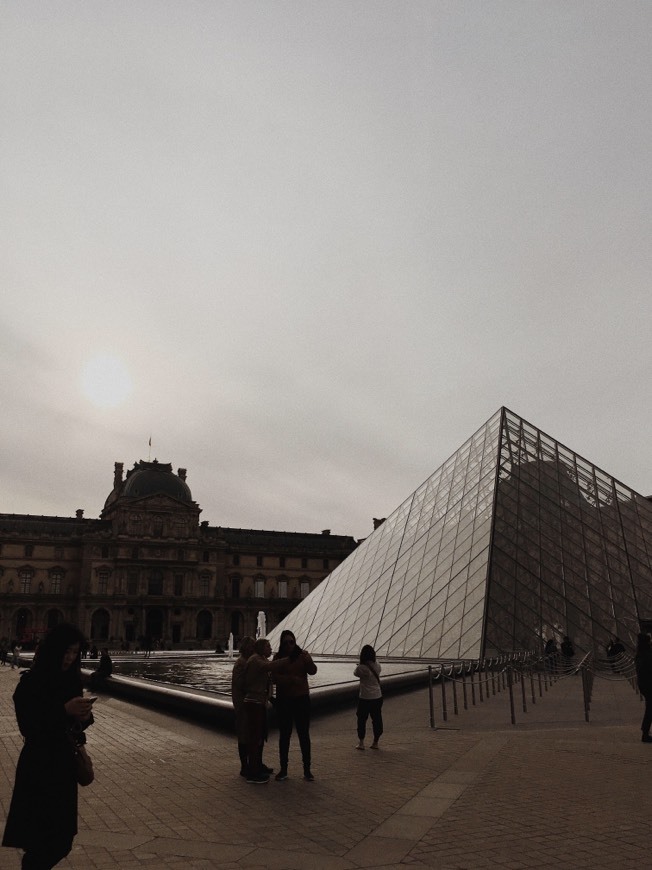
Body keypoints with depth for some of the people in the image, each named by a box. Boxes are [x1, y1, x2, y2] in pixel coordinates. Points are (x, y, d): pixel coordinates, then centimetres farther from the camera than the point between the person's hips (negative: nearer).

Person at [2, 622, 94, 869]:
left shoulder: (71, 679, 3)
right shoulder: (30, 682, -15)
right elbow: (28, 726, -20)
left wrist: (83, 716, -11)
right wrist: (64, 710, -28)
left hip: (65, 764, 6)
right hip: (39, 767, -6)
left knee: (61, 841, 12)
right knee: (43, 843, -2)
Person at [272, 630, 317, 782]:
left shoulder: (302, 655, -3)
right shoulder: (278, 658, -2)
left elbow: (312, 671, -18)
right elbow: (275, 677, -13)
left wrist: (308, 661, -38)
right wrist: (292, 679, -25)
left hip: (301, 699, -1)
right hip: (283, 700, 1)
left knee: (304, 734, 4)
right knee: (284, 735, 9)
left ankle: (307, 770, 11)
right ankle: (283, 769, 18)